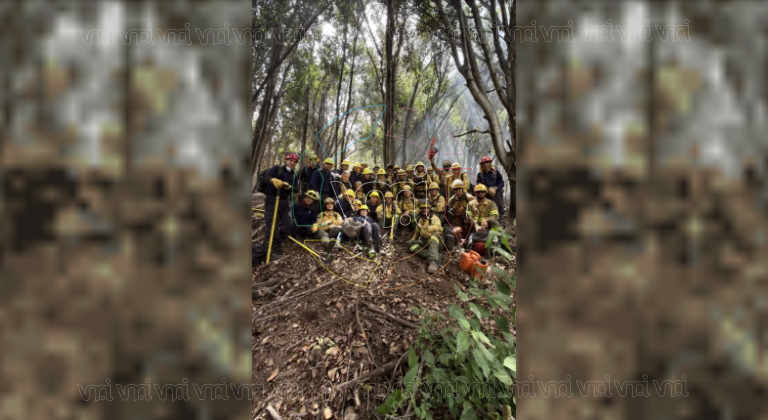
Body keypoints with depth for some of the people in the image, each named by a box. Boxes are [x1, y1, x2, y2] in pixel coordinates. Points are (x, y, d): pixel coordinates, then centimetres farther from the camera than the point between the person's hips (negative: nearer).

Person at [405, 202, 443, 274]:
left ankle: (434, 260, -56)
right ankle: (431, 255, -34)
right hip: (423, 242, 5)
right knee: (408, 243, -18)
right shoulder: (418, 220, 14)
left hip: (434, 241, -5)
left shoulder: (434, 218, -4)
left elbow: (438, 227, -27)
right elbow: (417, 232, 27)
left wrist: (429, 228, -48)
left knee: (435, 233, -38)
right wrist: (413, 239, 9)